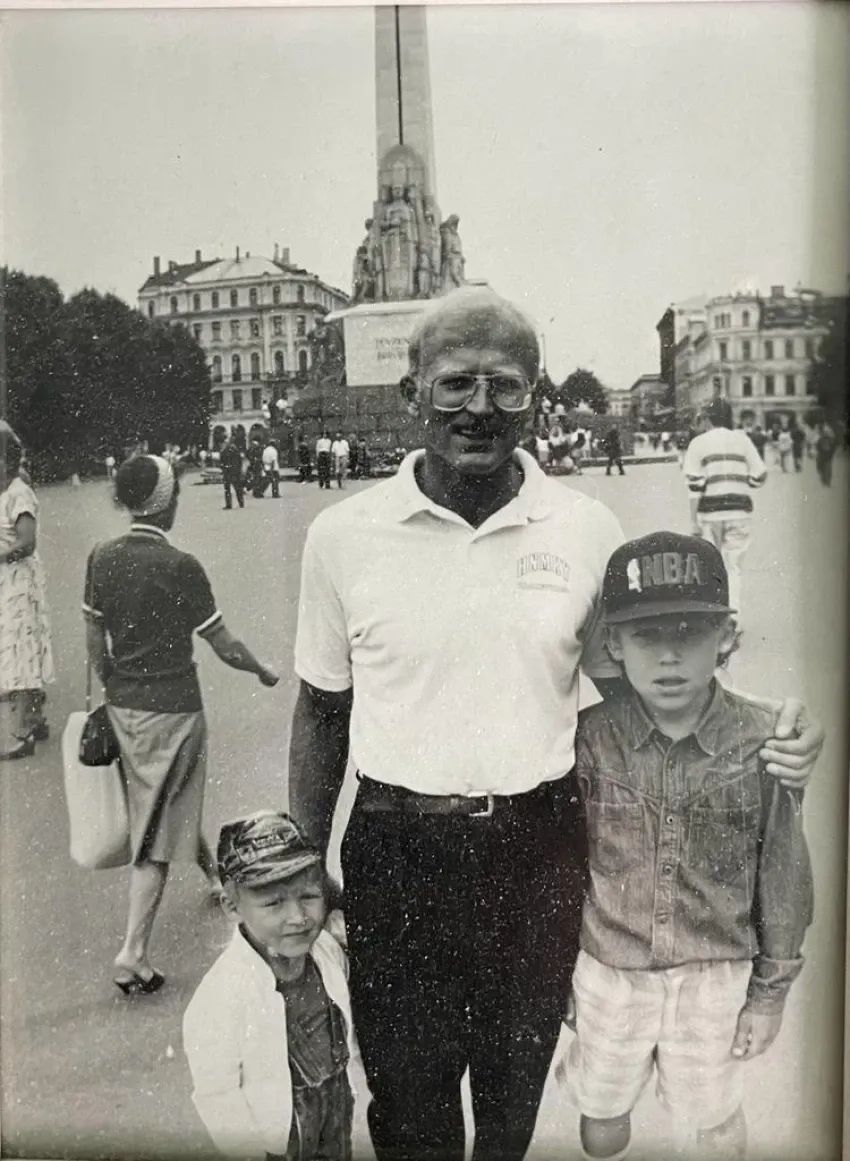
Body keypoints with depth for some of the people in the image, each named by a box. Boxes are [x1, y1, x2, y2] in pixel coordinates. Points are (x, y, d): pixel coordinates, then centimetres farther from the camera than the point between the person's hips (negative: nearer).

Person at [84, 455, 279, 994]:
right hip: (170, 708, -7)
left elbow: (95, 636, 6)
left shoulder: (102, 559, -3)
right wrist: (264, 671, 4)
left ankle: (216, 873, 48)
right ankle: (133, 954, 4)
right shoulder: (179, 567, -20)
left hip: (122, 703, 7)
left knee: (171, 802, 25)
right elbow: (224, 646, -14)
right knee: (156, 830, 1)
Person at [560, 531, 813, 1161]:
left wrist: (771, 991, 2)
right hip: (607, 968, 1)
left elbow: (783, 872, -4)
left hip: (714, 975, -1)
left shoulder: (761, 742, -16)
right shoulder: (592, 738, -15)